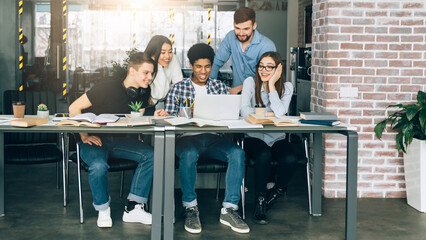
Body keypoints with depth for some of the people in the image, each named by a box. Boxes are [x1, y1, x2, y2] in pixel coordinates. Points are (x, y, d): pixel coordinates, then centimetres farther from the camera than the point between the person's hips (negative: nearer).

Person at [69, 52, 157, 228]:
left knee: (150, 155, -20)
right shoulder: (107, 89, -16)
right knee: (99, 166, -36)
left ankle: (133, 208, -17)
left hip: (120, 141, 5)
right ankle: (103, 210, -9)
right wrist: (84, 136, -15)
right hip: (96, 140, -5)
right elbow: (74, 108, -11)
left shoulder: (143, 93, 1)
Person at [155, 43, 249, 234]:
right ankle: (190, 208, -21)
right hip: (188, 137, -2)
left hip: (214, 138, 2)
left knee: (237, 153, -28)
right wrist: (163, 115, -15)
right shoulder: (178, 89, 13)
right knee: (188, 154, -38)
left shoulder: (220, 87, 18)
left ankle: (229, 209, -24)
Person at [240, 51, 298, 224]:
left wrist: (272, 85, -14)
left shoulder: (286, 87, 3)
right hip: (254, 138, -2)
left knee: (290, 159, -29)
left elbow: (280, 112, -17)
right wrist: (269, 114, -14)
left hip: (277, 139, 2)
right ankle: (260, 202, -19)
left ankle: (276, 193, 1)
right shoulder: (250, 82, 1)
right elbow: (244, 112, -13)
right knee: (264, 155, -35)